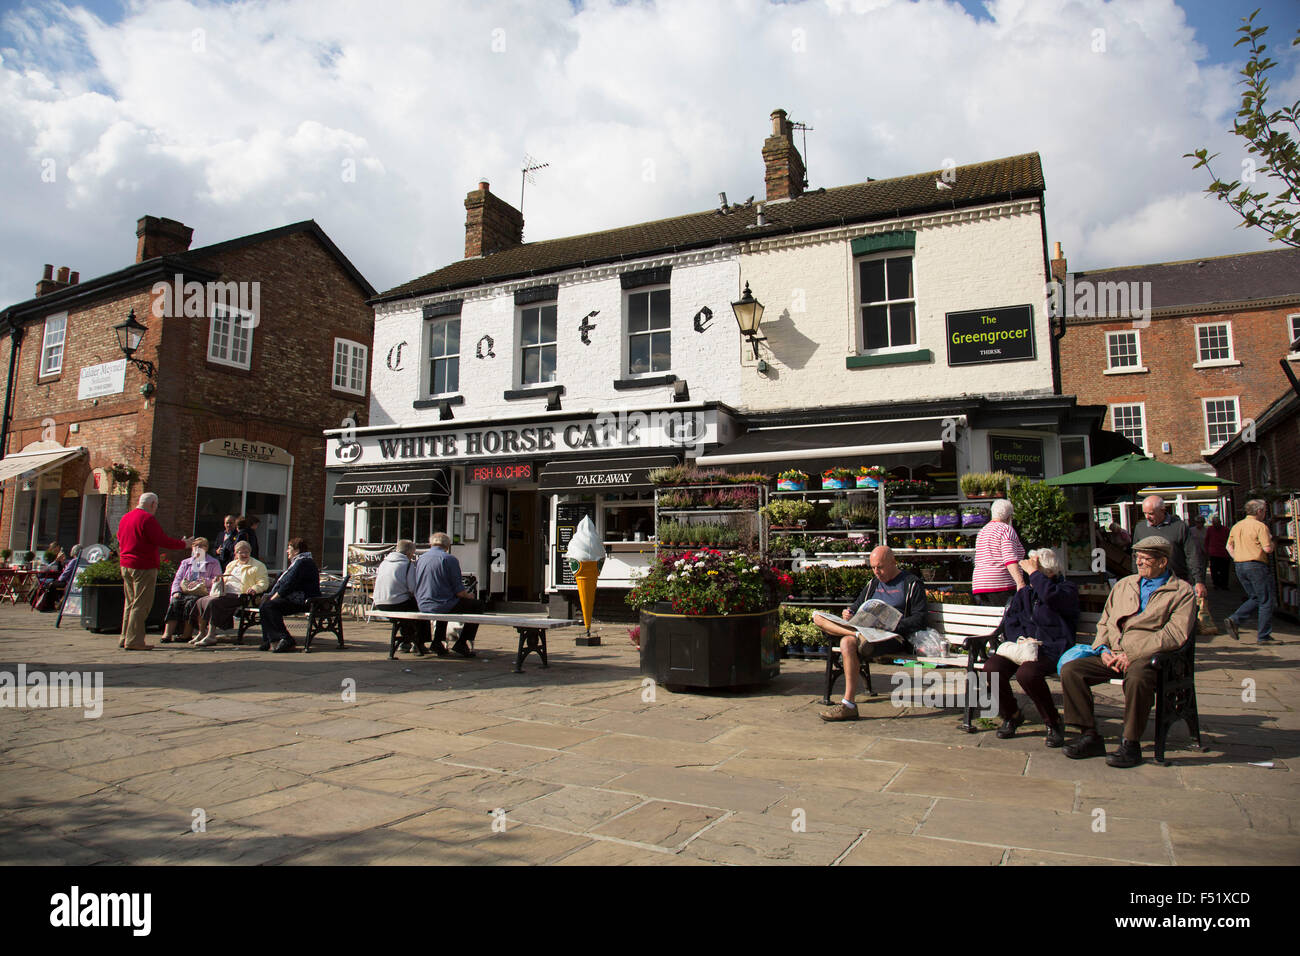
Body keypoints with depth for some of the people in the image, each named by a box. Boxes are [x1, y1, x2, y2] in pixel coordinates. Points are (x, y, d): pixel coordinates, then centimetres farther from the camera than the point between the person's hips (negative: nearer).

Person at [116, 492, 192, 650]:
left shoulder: (125, 517, 13)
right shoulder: (147, 519, -14)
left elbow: (120, 539, 24)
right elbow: (161, 540, -17)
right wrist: (183, 544, -6)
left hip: (125, 566, 9)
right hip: (144, 566, -9)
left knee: (130, 603, 16)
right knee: (141, 604, -5)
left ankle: (125, 638, 21)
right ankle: (134, 641, -5)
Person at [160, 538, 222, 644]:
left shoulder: (214, 563, 16)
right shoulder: (185, 562, 29)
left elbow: (216, 580, 1)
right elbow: (177, 579, 16)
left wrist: (200, 582, -13)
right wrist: (176, 591, -4)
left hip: (203, 593, -3)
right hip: (184, 592, 3)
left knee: (190, 602, -34)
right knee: (174, 602, -28)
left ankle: (187, 634, -33)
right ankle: (167, 634, -36)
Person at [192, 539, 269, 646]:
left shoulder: (258, 566, 5)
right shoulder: (231, 565, 26)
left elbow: (263, 583, -5)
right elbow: (224, 580, 35)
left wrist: (254, 588, -25)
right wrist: (219, 580, 11)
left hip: (239, 596, -7)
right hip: (225, 594, 7)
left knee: (213, 602, -27)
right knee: (201, 601, -11)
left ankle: (211, 636, -26)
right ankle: (202, 633, 0)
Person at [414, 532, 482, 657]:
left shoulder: (420, 559, 8)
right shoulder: (449, 559, -10)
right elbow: (459, 591, -13)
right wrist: (469, 596, 11)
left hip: (423, 606, 7)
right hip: (442, 606, -7)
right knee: (477, 605, 10)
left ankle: (438, 642, 30)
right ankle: (461, 644, 8)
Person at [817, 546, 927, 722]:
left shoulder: (912, 583, 5)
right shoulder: (873, 583, 25)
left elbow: (919, 619, -3)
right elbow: (858, 605, 29)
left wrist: (892, 625, -18)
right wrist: (849, 612, 3)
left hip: (893, 636, -7)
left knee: (848, 642, -36)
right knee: (817, 617, -8)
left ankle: (849, 706, -34)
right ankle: (858, 635, -32)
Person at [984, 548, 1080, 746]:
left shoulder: (1068, 588, 0)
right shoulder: (1025, 591, 17)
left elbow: (1051, 596, -25)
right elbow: (1010, 620, 14)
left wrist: (1033, 572, -14)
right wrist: (1021, 639, -6)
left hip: (1052, 650, -5)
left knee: (1027, 673, -35)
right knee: (992, 668, -22)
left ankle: (1054, 722, -8)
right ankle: (1011, 715, 5)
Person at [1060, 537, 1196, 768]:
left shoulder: (1183, 592, 4)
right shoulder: (1124, 585, 21)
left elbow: (1176, 635, -10)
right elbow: (1104, 622, 22)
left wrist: (1132, 655, -17)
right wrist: (1103, 649, 1)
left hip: (1149, 657, -5)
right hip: (1113, 656, 6)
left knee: (1137, 676, -39)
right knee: (1070, 669, -16)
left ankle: (1131, 744, -21)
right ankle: (1090, 736, -8)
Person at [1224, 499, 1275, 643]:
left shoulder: (1236, 526, 11)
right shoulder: (1260, 526, -11)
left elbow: (1229, 546, 15)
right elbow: (1268, 549, -16)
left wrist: (1238, 560, 17)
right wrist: (1271, 541, 4)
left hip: (1239, 566, 7)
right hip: (1257, 565, -7)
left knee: (1255, 598, 18)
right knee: (1266, 602, 4)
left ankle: (1234, 620, -2)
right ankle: (1264, 636, 8)